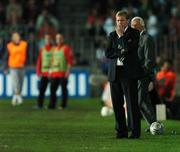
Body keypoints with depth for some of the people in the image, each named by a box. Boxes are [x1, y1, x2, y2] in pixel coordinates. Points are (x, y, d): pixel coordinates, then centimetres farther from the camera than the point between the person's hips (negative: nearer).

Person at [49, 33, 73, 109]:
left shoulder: (66, 48, -4)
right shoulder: (55, 49, 18)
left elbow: (70, 60, -9)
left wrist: (68, 71, -15)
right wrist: (51, 70, 19)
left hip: (63, 73, -7)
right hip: (54, 73, 7)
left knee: (63, 88, -3)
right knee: (52, 88, 4)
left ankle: (63, 105, 1)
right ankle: (52, 105, 7)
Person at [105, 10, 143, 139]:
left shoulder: (134, 33, 3)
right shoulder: (112, 35, 15)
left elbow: (130, 48, -12)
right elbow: (108, 53, 6)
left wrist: (121, 35, -6)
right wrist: (120, 52, -8)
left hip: (129, 72, -5)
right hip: (114, 72, 5)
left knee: (132, 103, -6)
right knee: (117, 103, 5)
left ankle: (135, 132, -4)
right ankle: (121, 131, 11)